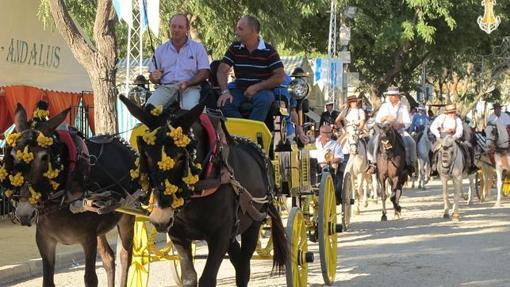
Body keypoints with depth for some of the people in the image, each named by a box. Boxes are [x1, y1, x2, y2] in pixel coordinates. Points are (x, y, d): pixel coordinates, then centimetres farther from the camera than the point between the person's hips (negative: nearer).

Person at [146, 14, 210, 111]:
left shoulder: (198, 48, 11)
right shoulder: (161, 50, 18)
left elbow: (204, 73, 2)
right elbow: (152, 77, 18)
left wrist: (187, 83, -14)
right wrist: (154, 77, -8)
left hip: (190, 88, -2)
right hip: (166, 87, 2)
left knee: (189, 108, -36)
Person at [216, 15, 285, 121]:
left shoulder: (268, 50, -2)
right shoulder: (234, 48, 8)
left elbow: (280, 76, -8)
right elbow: (222, 70, 2)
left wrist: (256, 87, -15)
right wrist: (225, 91, -16)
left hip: (263, 90, -3)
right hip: (240, 90, 3)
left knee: (263, 100, -38)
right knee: (224, 102, -28)